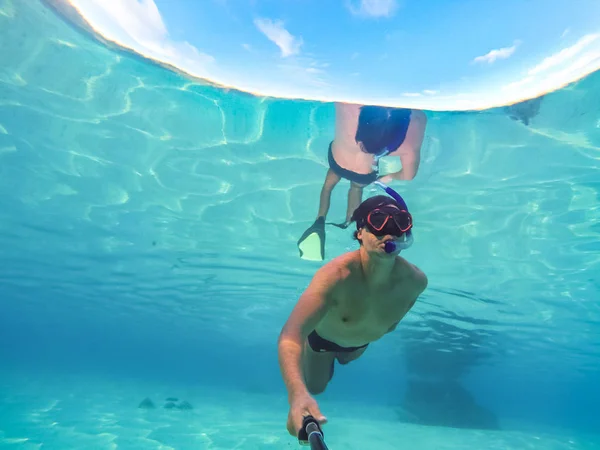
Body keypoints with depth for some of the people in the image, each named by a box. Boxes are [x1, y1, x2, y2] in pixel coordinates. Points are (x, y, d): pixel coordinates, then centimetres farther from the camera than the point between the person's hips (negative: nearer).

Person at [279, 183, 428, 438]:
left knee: (344, 360, 36)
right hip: (321, 337, -3)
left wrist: (391, 324, 10)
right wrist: (297, 394, -75)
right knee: (314, 387, 22)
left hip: (362, 342, 4)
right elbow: (290, 335, -60)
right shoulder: (336, 275, -50)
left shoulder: (415, 280, -35)